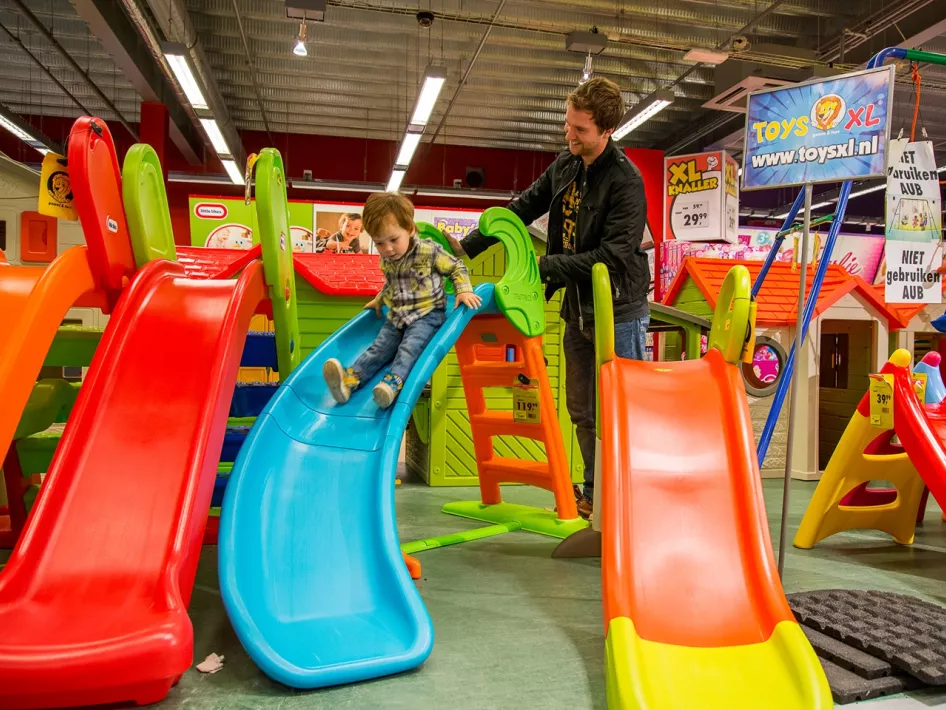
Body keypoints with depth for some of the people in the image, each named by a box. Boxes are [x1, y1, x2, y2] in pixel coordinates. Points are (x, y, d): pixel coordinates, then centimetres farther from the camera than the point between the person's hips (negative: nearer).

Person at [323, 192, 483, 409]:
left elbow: (456, 268, -2)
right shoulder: (386, 261, 6)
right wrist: (379, 300, 28)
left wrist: (464, 291, -14)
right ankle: (349, 379, -29)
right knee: (378, 348, -11)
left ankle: (393, 383, -48)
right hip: (397, 317, 5)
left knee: (409, 348, -30)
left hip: (427, 315, -5)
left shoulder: (429, 251, -12)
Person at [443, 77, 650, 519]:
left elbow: (614, 255, -25)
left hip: (619, 313, -7)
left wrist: (545, 265, -22)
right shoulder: (565, 166, 6)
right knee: (582, 410, 14)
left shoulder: (626, 181, -17)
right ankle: (594, 495, 30)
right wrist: (468, 247, 6)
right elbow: (523, 209, 14)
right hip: (578, 309, 7)